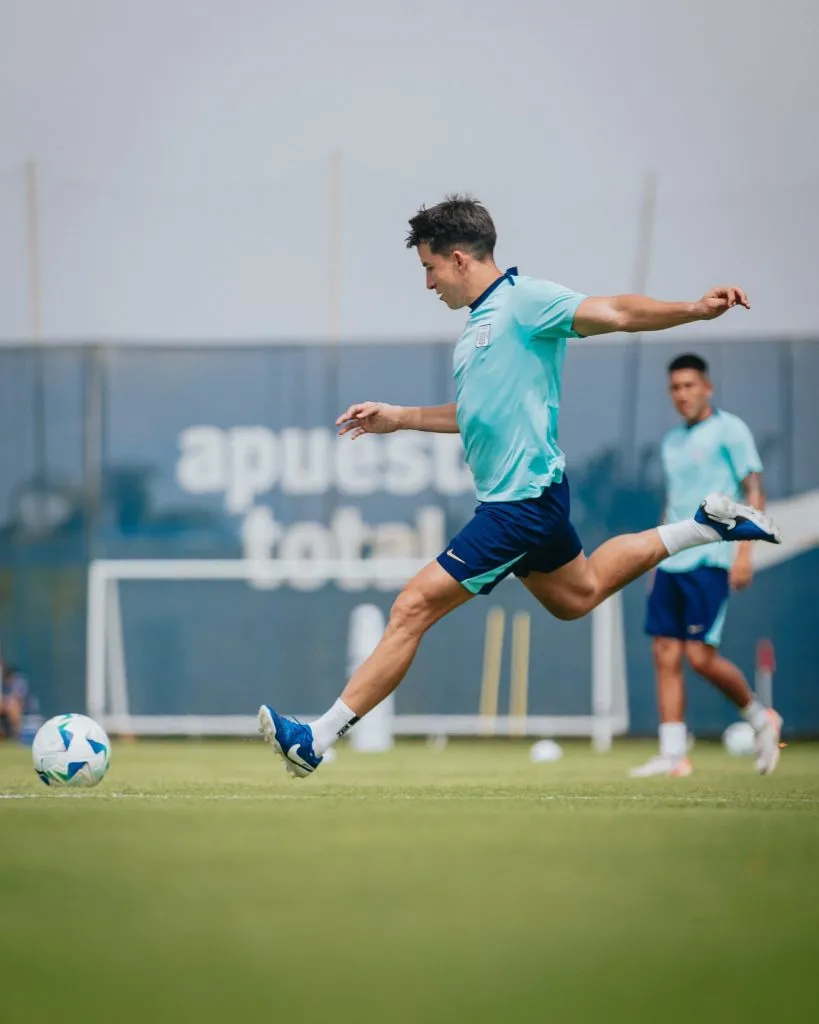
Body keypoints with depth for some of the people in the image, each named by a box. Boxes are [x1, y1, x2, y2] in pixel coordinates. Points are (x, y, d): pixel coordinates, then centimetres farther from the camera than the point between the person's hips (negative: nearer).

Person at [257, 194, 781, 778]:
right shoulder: (479, 323, 15)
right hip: (522, 496, 11)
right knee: (578, 595, 28)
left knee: (413, 608, -10)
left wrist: (695, 310, -37)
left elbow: (614, 313, -24)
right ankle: (704, 526, 31)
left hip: (522, 502, -11)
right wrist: (400, 418, 25)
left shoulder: (523, 300, -13)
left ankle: (318, 739, -8)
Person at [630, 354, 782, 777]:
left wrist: (744, 551, -14)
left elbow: (754, 493, -6)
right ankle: (673, 754, 0)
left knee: (700, 655, -11)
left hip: (709, 561, -7)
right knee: (665, 655, -1)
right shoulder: (672, 441, 17)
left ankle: (759, 718, 12)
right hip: (671, 563, 7)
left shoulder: (729, 429, -3)